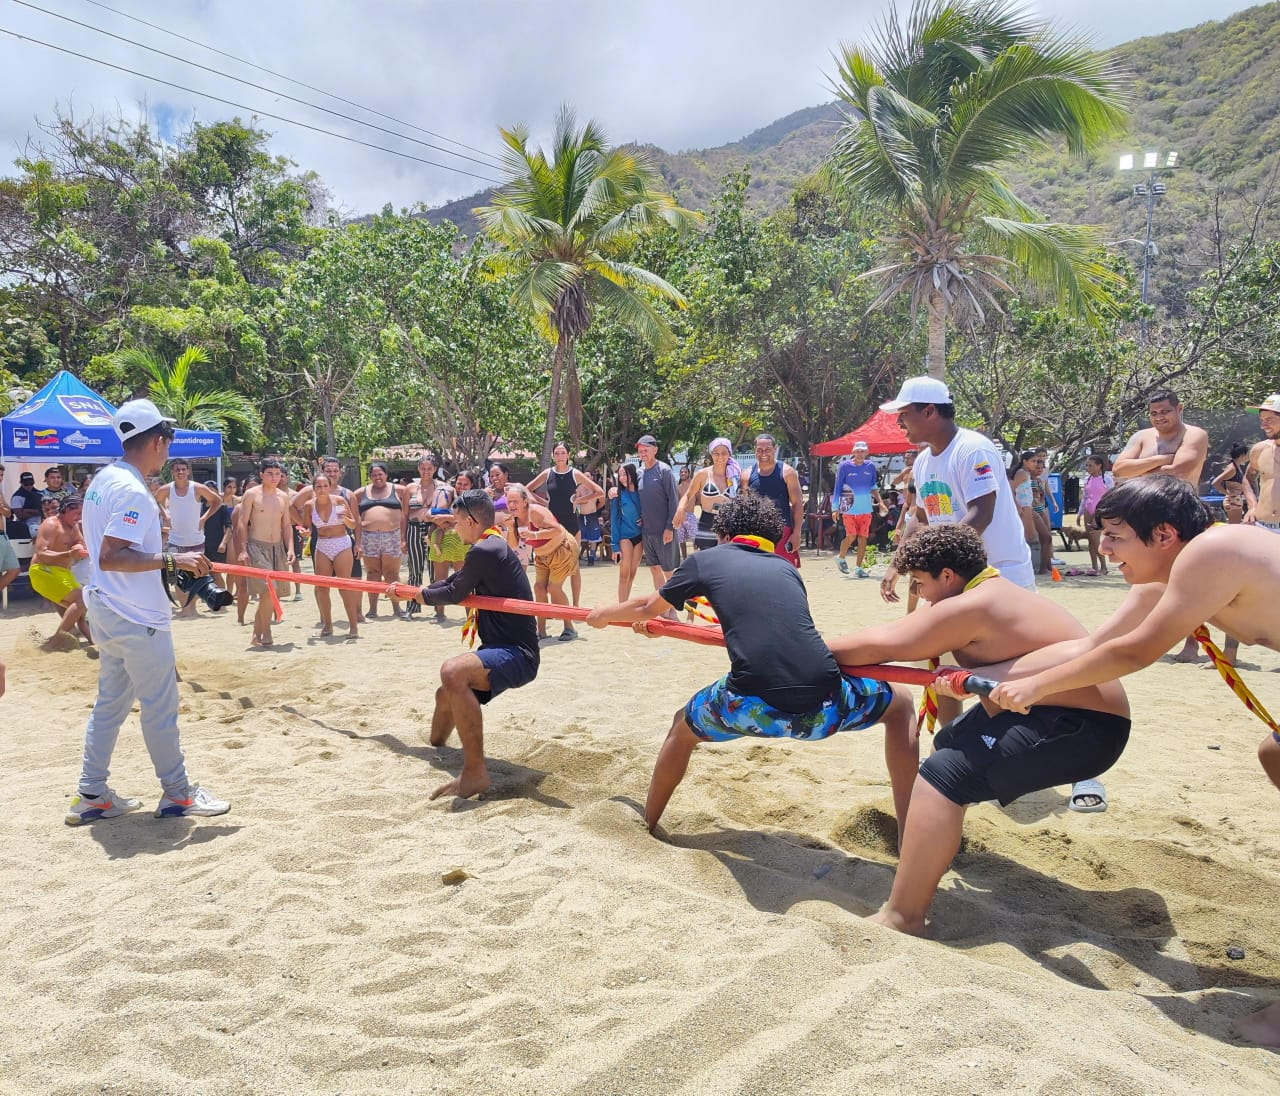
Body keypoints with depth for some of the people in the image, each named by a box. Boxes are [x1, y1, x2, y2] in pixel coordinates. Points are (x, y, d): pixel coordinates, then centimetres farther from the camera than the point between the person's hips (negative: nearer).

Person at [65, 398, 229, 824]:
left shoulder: (104, 479, 9)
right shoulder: (132, 490, -21)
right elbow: (110, 558, -27)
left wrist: (167, 562, 18)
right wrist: (171, 560, -25)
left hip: (107, 610, 10)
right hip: (136, 618, -10)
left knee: (110, 702, 17)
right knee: (160, 707, 2)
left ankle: (91, 796, 24)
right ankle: (177, 794, 14)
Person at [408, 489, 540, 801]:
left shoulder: (484, 551, -17)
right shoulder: (494, 546, 15)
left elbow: (454, 594, -7)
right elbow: (455, 580, 26)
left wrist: (425, 596, 15)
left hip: (516, 654, -11)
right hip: (504, 650, 11)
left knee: (452, 671, -35)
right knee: (447, 693, 26)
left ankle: (475, 773, -31)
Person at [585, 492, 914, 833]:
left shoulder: (706, 560, 17)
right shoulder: (786, 568, 25)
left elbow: (648, 607, 33)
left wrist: (604, 614, 54)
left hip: (752, 707, -1)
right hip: (824, 704, 1)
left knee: (683, 725, 33)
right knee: (900, 701, 32)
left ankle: (646, 825, 47)